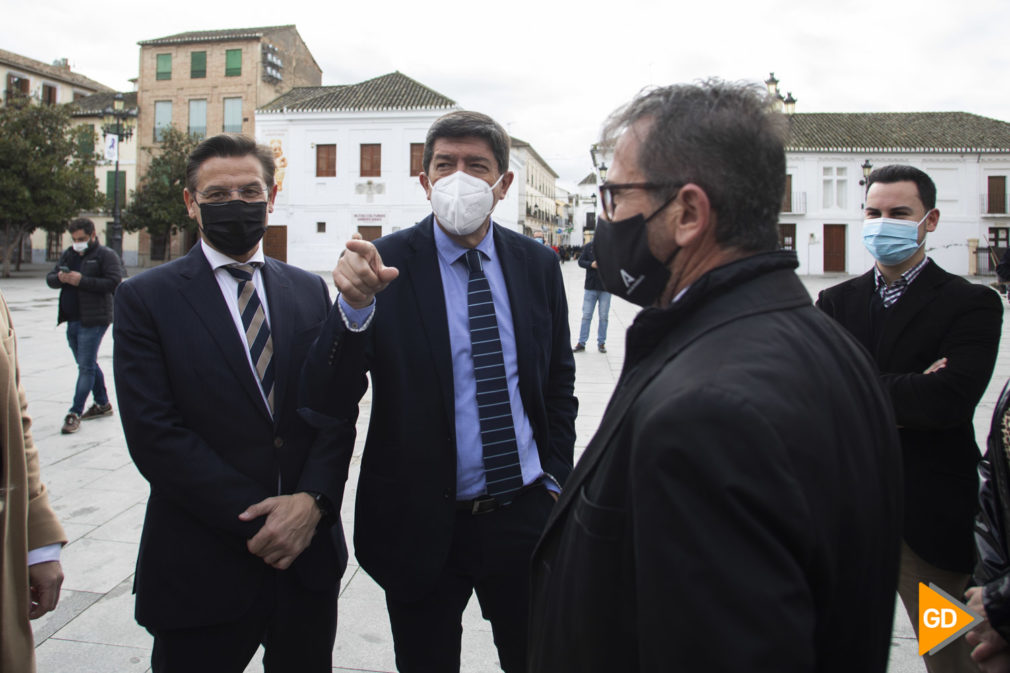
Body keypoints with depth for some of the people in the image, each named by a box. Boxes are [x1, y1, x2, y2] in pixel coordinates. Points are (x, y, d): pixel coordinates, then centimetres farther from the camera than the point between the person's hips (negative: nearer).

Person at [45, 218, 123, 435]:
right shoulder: (69, 254, 16)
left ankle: (75, 413, -2)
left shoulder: (106, 255, -5)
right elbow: (50, 278, 18)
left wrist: (82, 281, -20)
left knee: (86, 366, -6)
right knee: (88, 365, 16)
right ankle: (102, 404, 29)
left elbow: (114, 283, -18)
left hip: (93, 321, -8)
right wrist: (59, 278, -6)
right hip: (72, 320, 8)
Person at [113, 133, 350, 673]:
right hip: (201, 568, -3)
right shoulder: (145, 299, -3)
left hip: (309, 559, 3)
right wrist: (257, 519, -15)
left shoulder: (310, 291, 7)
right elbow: (153, 433, -11)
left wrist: (312, 500, -13)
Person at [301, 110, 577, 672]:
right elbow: (329, 404, -17)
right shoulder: (385, 265, -11)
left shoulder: (538, 264, 0)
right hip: (423, 523, -2)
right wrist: (355, 307, -33)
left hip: (525, 515, 3)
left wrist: (556, 482, 7)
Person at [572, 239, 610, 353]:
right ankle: (581, 342, 10)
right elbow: (581, 261, 5)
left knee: (604, 317, 7)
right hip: (591, 287, 1)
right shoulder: (589, 246, 1)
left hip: (606, 288, -1)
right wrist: (591, 264, -14)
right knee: (586, 316, 3)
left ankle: (601, 342, 18)